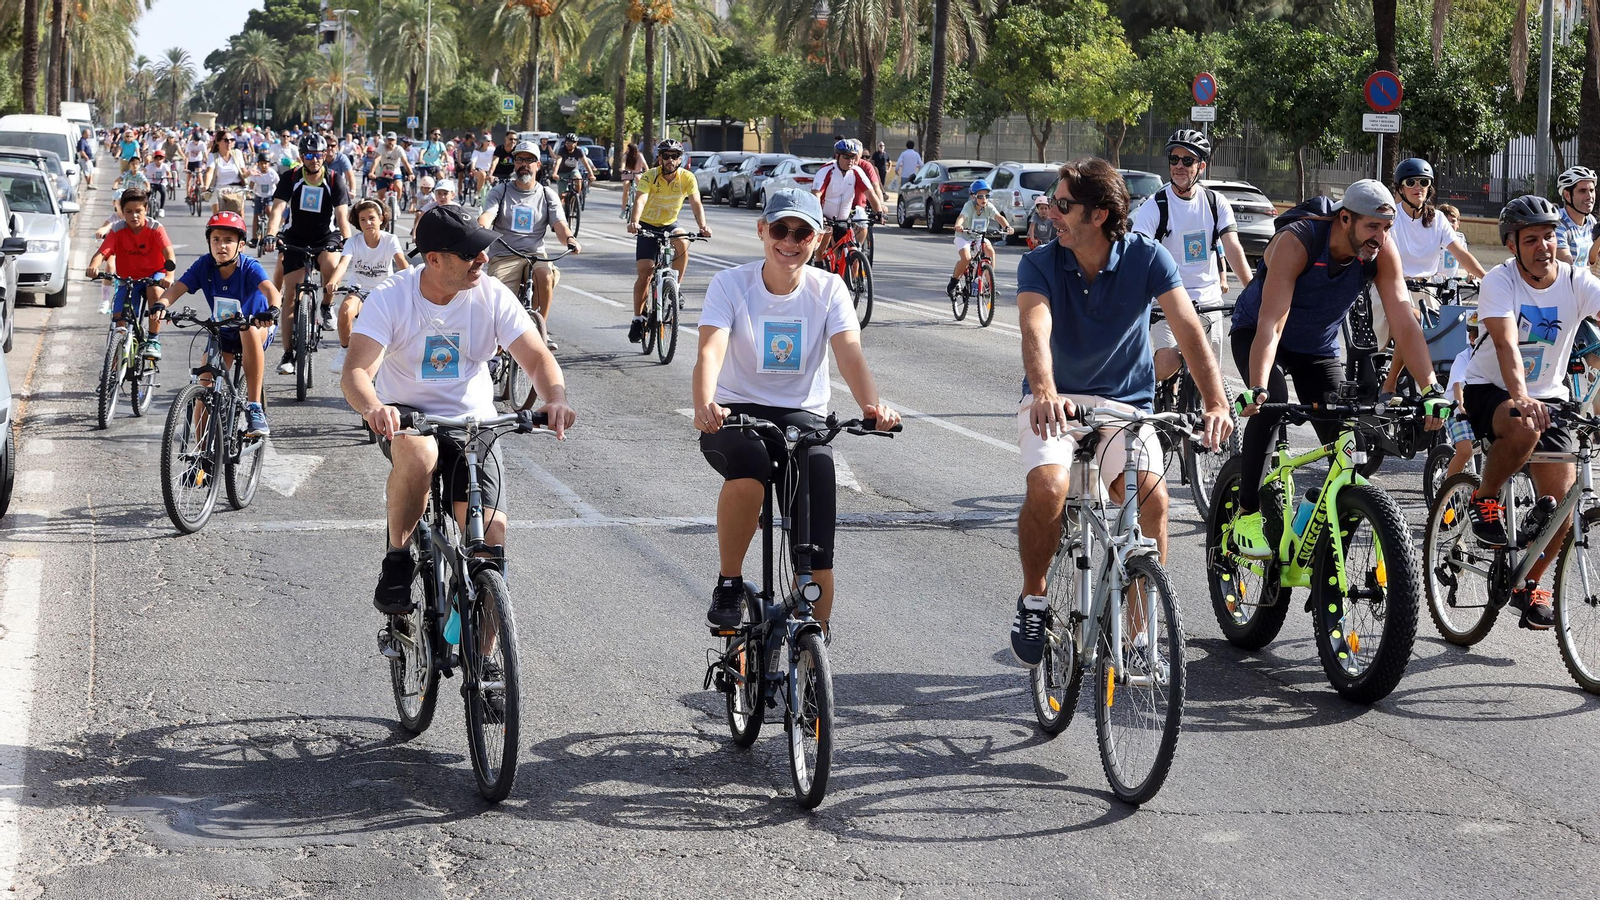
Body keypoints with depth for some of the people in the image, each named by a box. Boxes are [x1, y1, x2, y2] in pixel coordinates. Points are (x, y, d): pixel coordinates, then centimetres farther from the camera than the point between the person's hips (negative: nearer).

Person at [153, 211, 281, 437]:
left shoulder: (249, 267, -24)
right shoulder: (204, 265, -16)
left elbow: (270, 290, -42)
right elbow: (177, 288, -26)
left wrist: (273, 310, -64)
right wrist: (160, 304, -48)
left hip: (258, 329, -4)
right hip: (222, 332, 4)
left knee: (249, 330, -40)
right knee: (205, 390, -7)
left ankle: (255, 408, -35)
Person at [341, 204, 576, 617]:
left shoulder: (491, 295, -7)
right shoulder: (390, 297, -13)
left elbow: (537, 357, -10)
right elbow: (356, 372, -22)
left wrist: (556, 399, -33)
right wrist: (373, 408, -46)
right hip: (405, 416, -2)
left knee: (490, 535, -18)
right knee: (417, 451, -39)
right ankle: (397, 559, -15)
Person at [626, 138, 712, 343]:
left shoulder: (687, 178, -16)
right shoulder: (650, 176, -21)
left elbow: (696, 204, -26)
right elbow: (640, 201, -36)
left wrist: (703, 226, -45)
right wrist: (634, 222, -56)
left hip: (670, 225, 1)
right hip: (647, 226, -1)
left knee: (683, 244, -32)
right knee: (644, 272, -11)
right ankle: (638, 319, 1)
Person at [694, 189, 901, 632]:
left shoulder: (828, 289, -2)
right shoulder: (730, 284, -7)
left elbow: (851, 355, -16)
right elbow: (711, 351, -22)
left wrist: (873, 405, -38)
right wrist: (704, 406, -44)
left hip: (802, 415, 2)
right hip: (736, 412, -1)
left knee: (816, 559, -12)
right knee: (749, 466, -38)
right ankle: (729, 586, -16)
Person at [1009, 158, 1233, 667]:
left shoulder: (1147, 258, -10)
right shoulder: (1040, 264, -11)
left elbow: (1189, 330, -20)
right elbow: (1036, 333, -29)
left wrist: (1217, 404, -36)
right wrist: (1045, 393, -51)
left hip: (1124, 403, 0)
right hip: (1056, 401, 0)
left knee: (1152, 496, -25)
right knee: (1048, 485, -30)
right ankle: (1032, 599, -4)